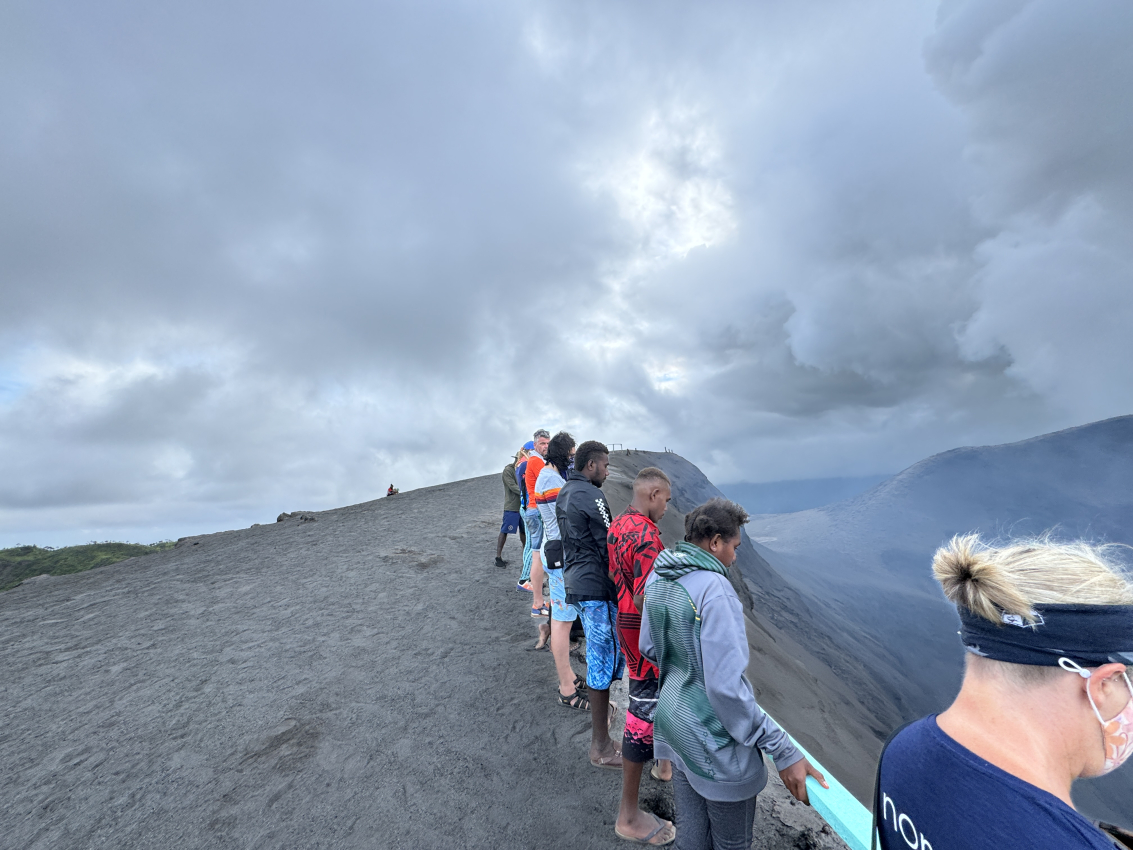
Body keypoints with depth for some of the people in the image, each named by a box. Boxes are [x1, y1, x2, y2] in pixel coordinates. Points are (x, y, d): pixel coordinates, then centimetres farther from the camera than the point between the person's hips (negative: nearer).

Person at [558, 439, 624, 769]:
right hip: (596, 586, -10)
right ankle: (601, 747, 12)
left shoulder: (564, 493, 10)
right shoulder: (590, 495, -19)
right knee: (605, 658, 0)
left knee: (597, 649, 24)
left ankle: (598, 708, 44)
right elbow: (609, 548, -18)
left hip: (574, 579, 10)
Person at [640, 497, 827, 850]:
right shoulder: (714, 588, -28)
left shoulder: (656, 579, -3)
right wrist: (784, 752, -19)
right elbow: (727, 686, -28)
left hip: (672, 719, 7)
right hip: (713, 741, -7)